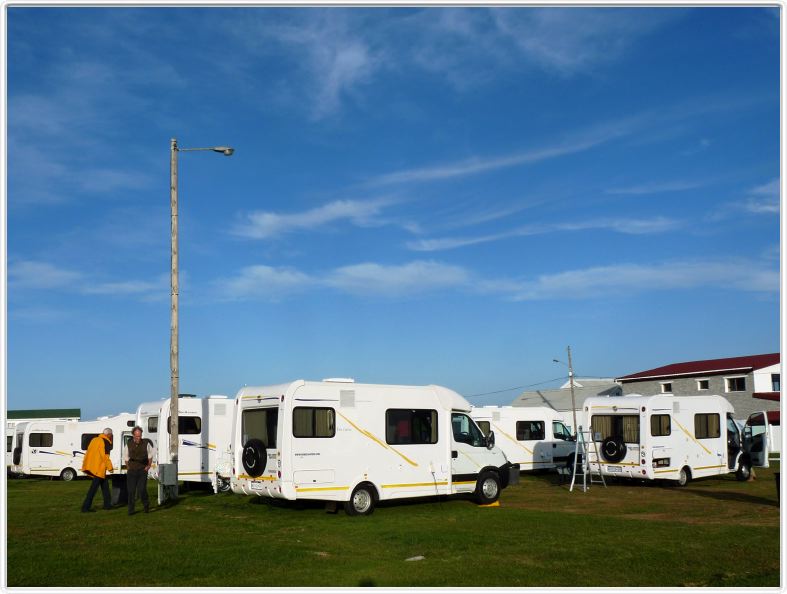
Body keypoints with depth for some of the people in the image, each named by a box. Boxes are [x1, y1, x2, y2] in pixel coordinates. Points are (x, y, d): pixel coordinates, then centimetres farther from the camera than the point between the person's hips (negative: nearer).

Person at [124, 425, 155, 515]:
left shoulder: (146, 443, -3)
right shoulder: (129, 444, 2)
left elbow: (150, 456, 11)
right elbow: (126, 457, 15)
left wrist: (149, 465, 4)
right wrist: (128, 467, 8)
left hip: (142, 470, -2)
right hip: (132, 470, 2)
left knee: (142, 489, -11)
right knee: (131, 491, 0)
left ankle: (146, 504, 15)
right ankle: (131, 510, 10)